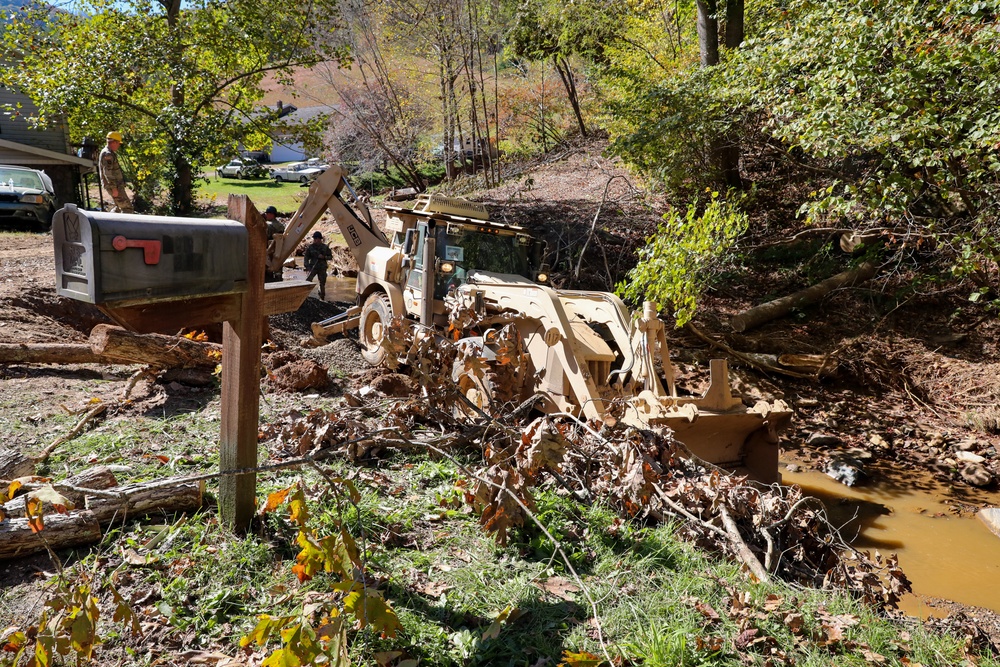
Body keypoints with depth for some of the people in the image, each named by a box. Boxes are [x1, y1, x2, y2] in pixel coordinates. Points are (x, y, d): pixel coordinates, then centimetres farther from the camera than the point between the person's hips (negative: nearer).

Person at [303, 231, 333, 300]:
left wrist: (324, 257, -15)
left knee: (322, 283, 7)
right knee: (308, 281, -16)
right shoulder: (310, 247, -2)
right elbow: (306, 257, -2)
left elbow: (330, 257, 5)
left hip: (322, 268, 1)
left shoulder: (325, 247, 1)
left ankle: (322, 298, 21)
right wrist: (307, 267, -14)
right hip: (313, 267, -1)